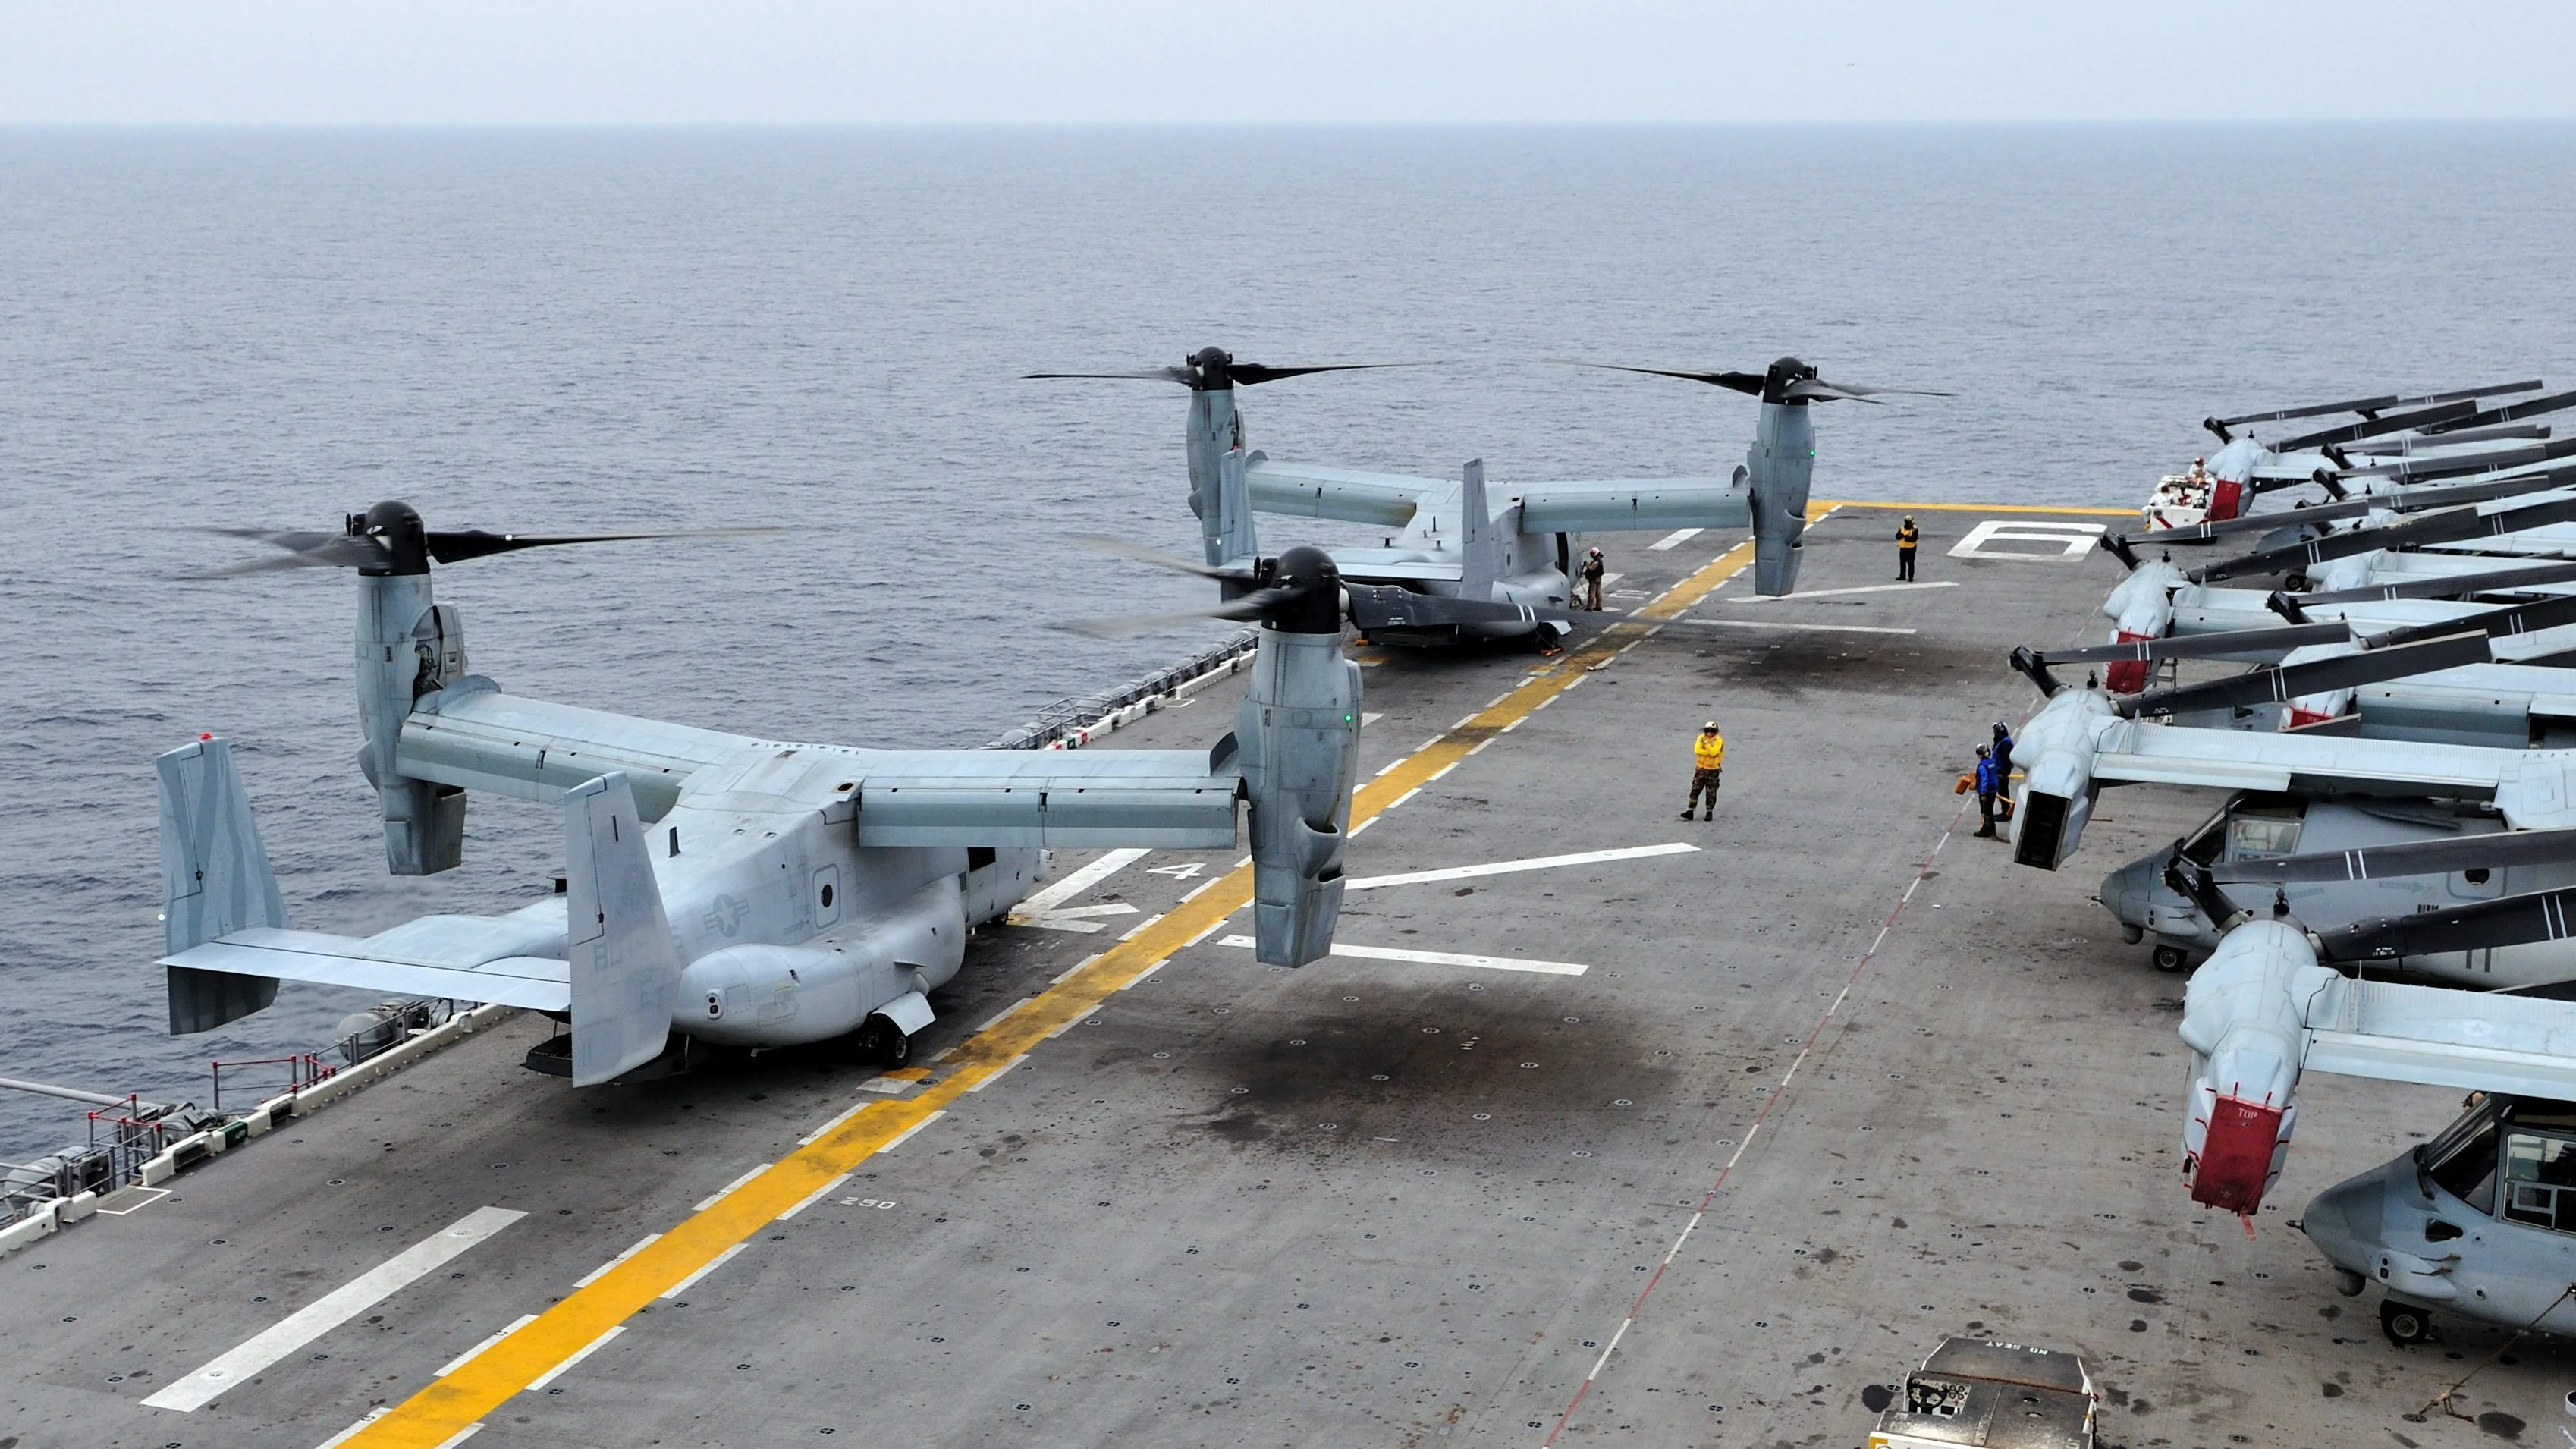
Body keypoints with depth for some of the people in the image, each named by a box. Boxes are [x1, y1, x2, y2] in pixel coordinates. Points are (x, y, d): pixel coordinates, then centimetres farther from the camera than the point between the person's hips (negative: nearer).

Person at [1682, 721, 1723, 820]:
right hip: (1700, 768, 3)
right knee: (1695, 790, 1)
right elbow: (1697, 750, -14)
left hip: (1712, 770, -3)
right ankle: (1690, 811, 3)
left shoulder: (1719, 741, -11)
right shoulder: (1701, 738, 0)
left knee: (1711, 793, 5)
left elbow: (1713, 753, -24)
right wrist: (1710, 752, -20)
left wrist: (1706, 743, -27)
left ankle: (1710, 812, 17)